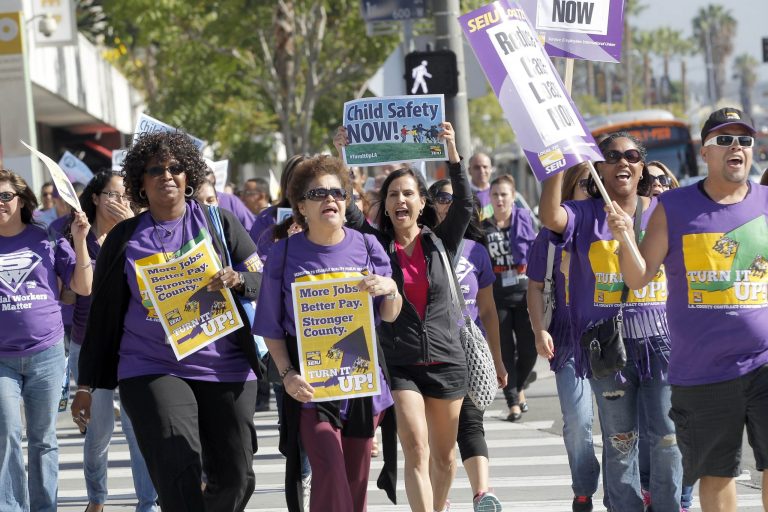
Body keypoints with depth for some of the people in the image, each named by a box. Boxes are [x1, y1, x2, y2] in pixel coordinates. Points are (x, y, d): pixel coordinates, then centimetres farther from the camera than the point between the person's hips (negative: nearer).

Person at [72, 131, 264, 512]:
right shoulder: (124, 239, 8)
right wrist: (85, 384, 12)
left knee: (235, 476, 4)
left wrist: (236, 280, -16)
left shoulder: (219, 223, 7)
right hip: (152, 370, -1)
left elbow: (263, 280, 8)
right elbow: (101, 315, 12)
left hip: (224, 368, 1)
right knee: (179, 471, -20)